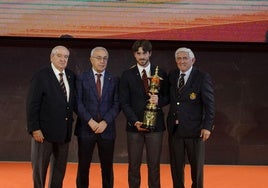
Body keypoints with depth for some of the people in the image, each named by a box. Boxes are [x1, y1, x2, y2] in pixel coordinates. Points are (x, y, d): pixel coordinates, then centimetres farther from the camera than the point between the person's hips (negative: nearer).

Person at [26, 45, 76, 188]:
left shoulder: (71, 76, 8)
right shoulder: (41, 77, -9)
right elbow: (32, 105, -12)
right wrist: (34, 128, -17)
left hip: (64, 132, 5)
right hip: (44, 131, -5)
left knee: (60, 169, 13)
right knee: (39, 168, 7)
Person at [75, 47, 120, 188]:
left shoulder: (114, 80, 7)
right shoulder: (81, 78, 3)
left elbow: (117, 104, 0)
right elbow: (78, 102, -4)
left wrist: (105, 122, -12)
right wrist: (91, 121, -14)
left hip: (107, 129, 1)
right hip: (86, 129, -1)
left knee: (107, 167, 5)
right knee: (83, 167, 3)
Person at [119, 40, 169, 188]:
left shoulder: (161, 74, 7)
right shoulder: (127, 75, 4)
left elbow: (167, 97, 11)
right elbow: (124, 102, 0)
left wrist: (159, 101, -12)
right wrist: (135, 121, -12)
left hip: (155, 125, 1)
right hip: (134, 125, 0)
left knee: (154, 164, 2)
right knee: (134, 165, 2)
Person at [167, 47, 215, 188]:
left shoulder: (202, 78, -8)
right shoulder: (172, 76, 8)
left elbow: (209, 104, -10)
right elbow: (170, 98, 11)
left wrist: (207, 126, -14)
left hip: (194, 129, -4)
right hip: (174, 129, 4)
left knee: (196, 165, 10)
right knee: (176, 166, 11)